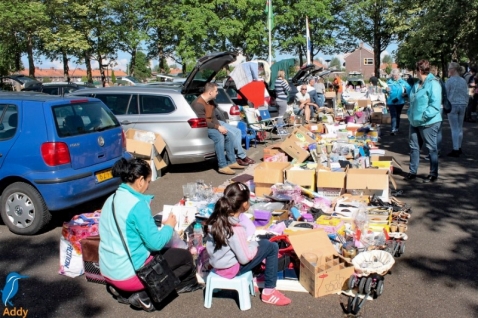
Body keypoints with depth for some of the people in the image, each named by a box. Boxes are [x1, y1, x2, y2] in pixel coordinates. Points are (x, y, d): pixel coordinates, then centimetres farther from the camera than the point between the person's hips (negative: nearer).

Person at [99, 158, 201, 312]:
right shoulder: (137, 204, -21)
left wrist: (159, 225, 14)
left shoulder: (111, 199, 5)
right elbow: (155, 243, -19)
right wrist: (169, 226, -1)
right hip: (127, 274, -8)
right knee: (186, 257, 7)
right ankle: (145, 295, 4)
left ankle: (121, 288, 14)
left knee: (163, 252, 26)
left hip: (108, 271, 8)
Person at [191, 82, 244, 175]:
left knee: (230, 136, 0)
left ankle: (231, 161, 5)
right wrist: (217, 127, -25)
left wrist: (219, 126, -8)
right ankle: (222, 166, -32)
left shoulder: (210, 102, 9)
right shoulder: (198, 104, -22)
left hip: (210, 126, 10)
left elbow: (213, 118, 11)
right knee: (219, 136, -33)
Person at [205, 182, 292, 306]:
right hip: (231, 268, -8)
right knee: (272, 247, 0)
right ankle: (269, 292, 9)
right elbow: (245, 258, -22)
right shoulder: (236, 229, -29)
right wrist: (254, 244, -5)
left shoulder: (216, 218, -7)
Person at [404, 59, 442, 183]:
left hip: (428, 123, -9)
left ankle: (433, 174, 14)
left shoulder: (433, 84, -15)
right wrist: (411, 113, 12)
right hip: (415, 121, 9)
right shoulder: (417, 84, 12)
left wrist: (424, 116, -26)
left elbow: (435, 104, -23)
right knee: (414, 147, 13)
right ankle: (413, 172, 24)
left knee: (431, 148, 3)